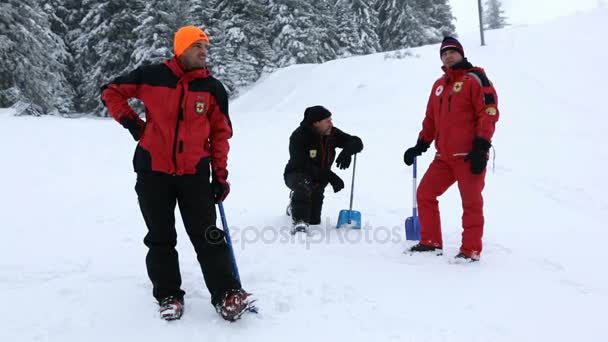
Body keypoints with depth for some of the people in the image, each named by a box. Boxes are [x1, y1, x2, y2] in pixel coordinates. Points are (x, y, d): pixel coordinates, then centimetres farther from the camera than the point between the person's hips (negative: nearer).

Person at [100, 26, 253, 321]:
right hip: (153, 170, 0)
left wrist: (220, 175, 2)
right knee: (161, 238, 9)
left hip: (195, 172, 0)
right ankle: (168, 296, 23)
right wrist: (131, 123, 1)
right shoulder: (151, 76, -2)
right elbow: (111, 93, 12)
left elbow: (220, 133, 6)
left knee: (208, 237, -1)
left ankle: (227, 295, 5)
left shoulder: (212, 89, 1)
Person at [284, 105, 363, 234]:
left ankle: (295, 206, 36)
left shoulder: (332, 133, -9)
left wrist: (347, 151, -31)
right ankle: (299, 221, -36)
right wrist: (330, 177, -36)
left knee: (314, 220, 5)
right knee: (305, 183, -41)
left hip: (318, 181, 5)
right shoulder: (298, 137, -23)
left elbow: (357, 143, -6)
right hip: (296, 175, -5)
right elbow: (303, 166, -30)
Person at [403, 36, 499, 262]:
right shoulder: (439, 85, 18)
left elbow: (489, 112, -11)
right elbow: (431, 119, 23)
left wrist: (482, 147, -17)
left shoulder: (474, 78, -3)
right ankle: (431, 242, 18)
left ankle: (471, 250, 10)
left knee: (471, 203, -1)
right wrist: (420, 146, 16)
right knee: (424, 194, 6)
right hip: (444, 157, 7)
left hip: (469, 156, -7)